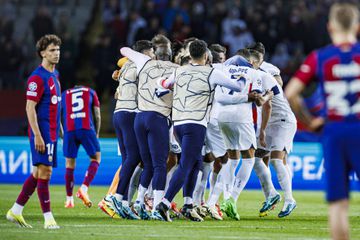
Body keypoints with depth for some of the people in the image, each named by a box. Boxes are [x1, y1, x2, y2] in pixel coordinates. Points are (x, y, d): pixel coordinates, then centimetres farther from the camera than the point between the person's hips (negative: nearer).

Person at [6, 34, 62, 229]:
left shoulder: (54, 74, 14)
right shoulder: (37, 78, -13)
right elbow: (30, 108, -17)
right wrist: (37, 135, -22)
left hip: (52, 133, 9)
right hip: (42, 132, -9)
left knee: (38, 173, 11)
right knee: (44, 171, -10)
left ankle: (15, 211, 19)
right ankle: (48, 218, -9)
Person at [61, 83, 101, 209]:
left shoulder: (64, 95, 25)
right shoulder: (91, 92, 22)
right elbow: (97, 116, 16)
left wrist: (63, 134, 29)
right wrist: (96, 134, 25)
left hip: (69, 130, 2)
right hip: (86, 128, -2)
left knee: (70, 164, 12)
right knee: (96, 158, 13)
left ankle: (69, 199, 15)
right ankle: (84, 188, -7)